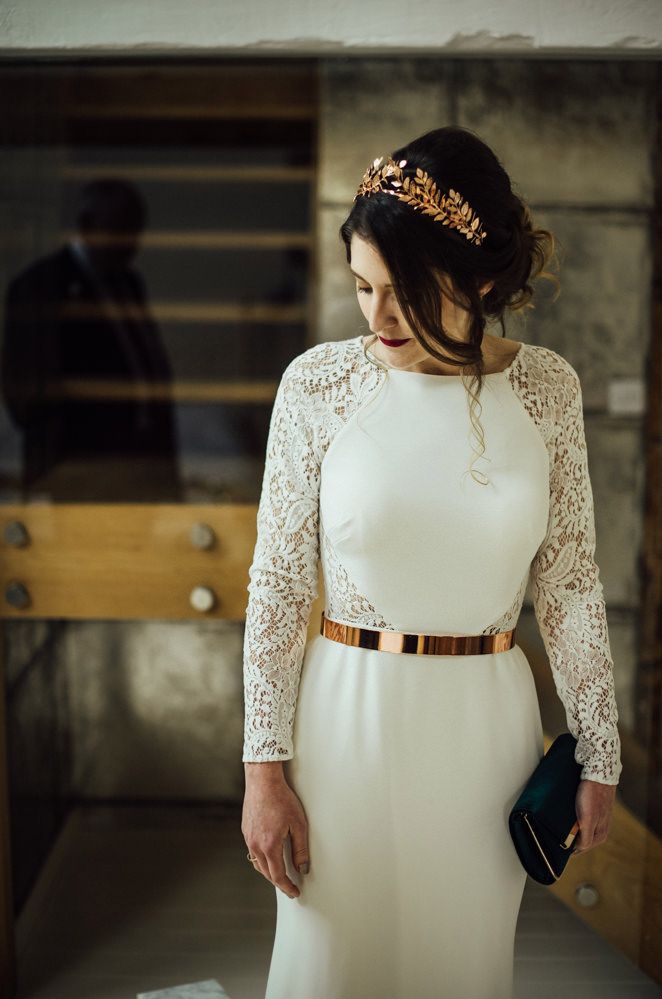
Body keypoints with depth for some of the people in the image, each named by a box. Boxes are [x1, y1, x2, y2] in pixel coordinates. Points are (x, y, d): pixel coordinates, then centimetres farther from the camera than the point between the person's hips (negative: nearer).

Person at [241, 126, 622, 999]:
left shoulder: (547, 388, -5)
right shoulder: (319, 382, -9)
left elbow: (571, 584, 2)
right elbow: (277, 583, -5)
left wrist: (598, 756, 4)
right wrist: (264, 769, -6)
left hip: (489, 725, 1)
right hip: (348, 719, -1)